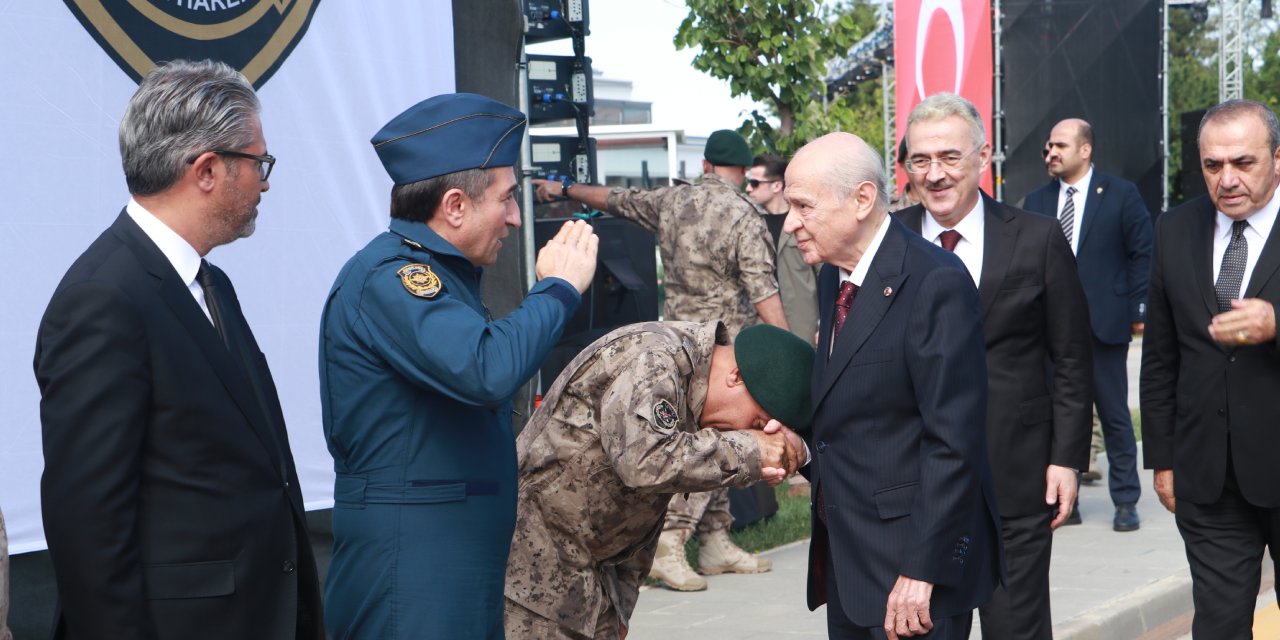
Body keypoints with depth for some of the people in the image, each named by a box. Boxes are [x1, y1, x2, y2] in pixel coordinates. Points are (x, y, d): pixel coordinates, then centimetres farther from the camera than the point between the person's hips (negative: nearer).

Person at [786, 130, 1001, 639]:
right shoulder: (833, 276, 9)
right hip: (844, 558, 8)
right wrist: (807, 449, -2)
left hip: (912, 558, -8)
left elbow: (953, 442, -20)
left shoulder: (935, 284, -18)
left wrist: (923, 570, -21)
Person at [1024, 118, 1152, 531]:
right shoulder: (1036, 202, 8)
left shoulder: (1121, 195, -1)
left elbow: (1142, 254, -1)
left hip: (1104, 323, -3)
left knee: (1115, 415, 6)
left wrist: (1138, 311, -6)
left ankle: (1125, 501, 16)